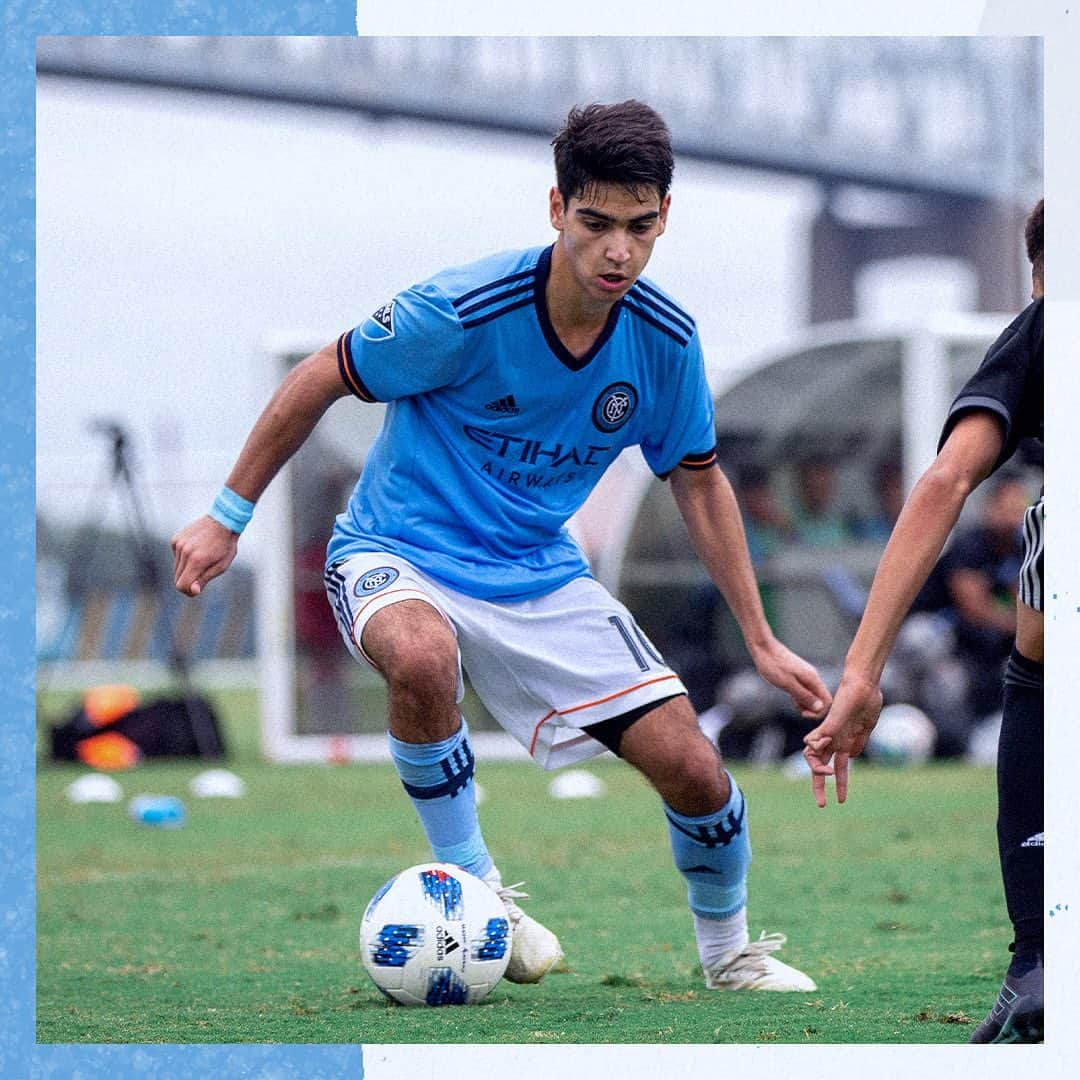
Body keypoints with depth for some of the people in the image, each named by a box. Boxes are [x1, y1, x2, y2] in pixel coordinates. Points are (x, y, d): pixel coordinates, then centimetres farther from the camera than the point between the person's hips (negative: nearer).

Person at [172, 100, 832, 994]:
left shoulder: (665, 341, -9)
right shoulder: (463, 311, -24)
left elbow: (699, 485, 7)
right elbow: (319, 380, -9)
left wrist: (761, 642, 7)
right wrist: (228, 517, -3)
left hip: (540, 575, 4)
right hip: (399, 554, -4)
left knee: (692, 769, -7)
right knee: (423, 656, -41)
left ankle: (730, 953, 24)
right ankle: (471, 885, -17)